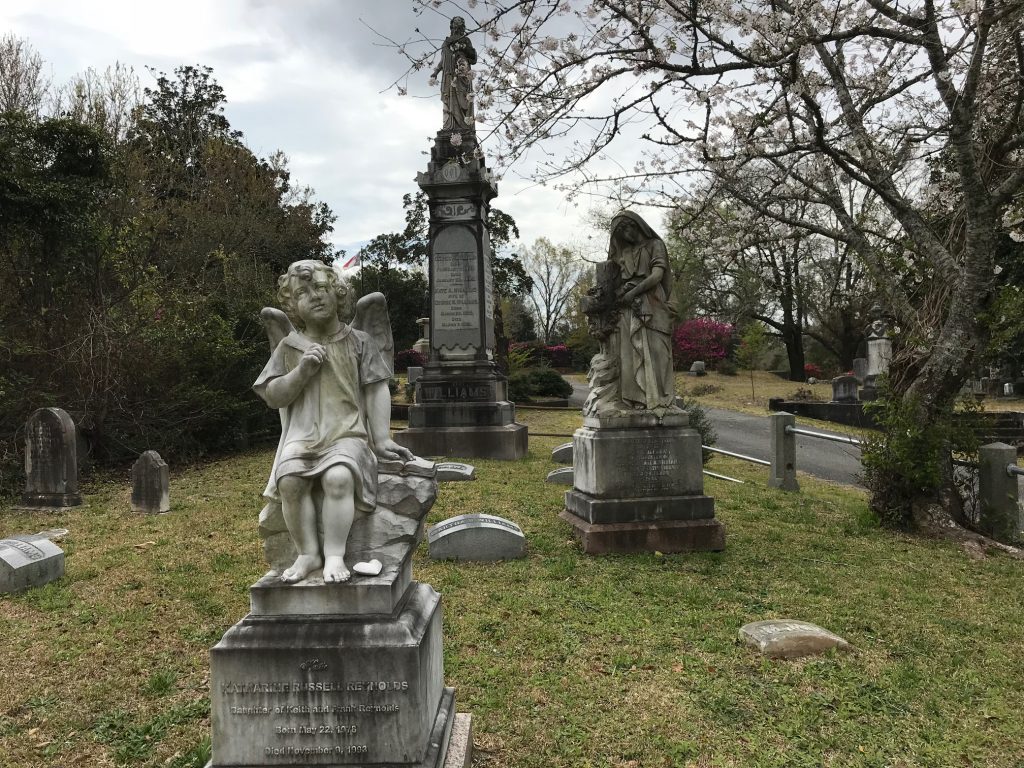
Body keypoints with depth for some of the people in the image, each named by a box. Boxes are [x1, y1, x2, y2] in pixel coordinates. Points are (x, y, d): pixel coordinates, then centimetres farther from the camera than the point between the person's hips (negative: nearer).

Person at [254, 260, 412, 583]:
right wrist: (301, 371, -8)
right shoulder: (288, 347, 12)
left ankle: (335, 555, -21)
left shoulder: (358, 342, 8)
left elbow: (377, 390, 6)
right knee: (288, 480, -29)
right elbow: (273, 397, 9)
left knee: (338, 477, -33)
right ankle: (308, 554, -13)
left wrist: (381, 439, -1)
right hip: (302, 435, 2)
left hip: (347, 433, -2)